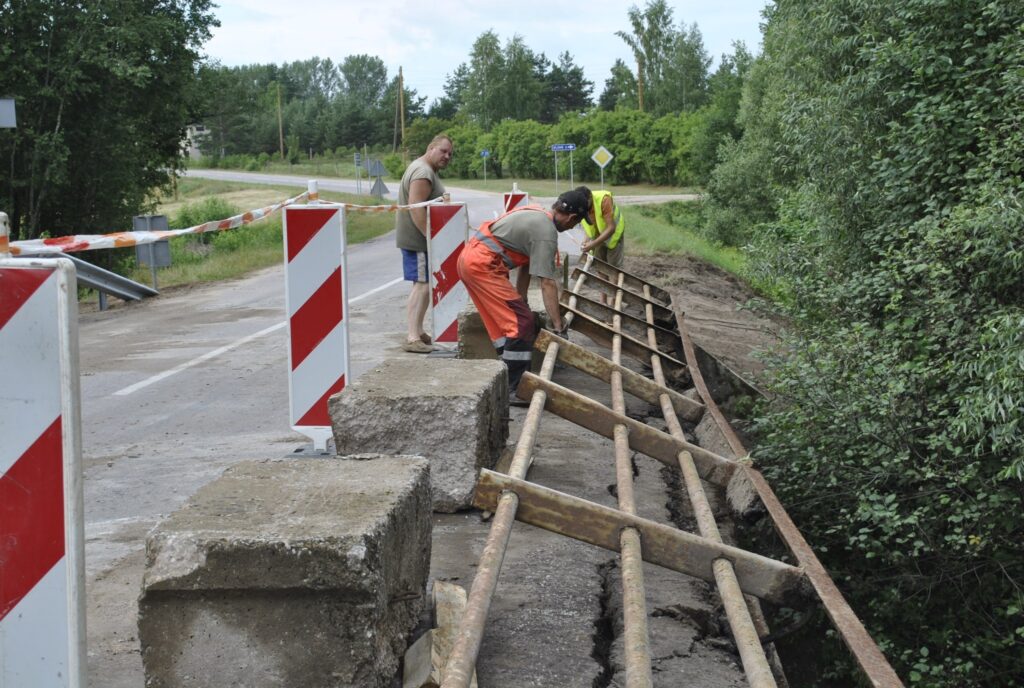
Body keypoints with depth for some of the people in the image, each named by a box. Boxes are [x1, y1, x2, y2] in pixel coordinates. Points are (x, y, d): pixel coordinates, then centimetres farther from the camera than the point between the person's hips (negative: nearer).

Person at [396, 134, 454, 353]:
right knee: (422, 284, -15)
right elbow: (416, 209, -26)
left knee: (423, 285, 15)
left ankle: (418, 332, 23)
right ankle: (412, 339, -18)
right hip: (417, 238, -11)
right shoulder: (423, 172, -17)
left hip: (423, 238, 11)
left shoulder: (428, 170, 18)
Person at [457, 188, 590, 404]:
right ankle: (512, 389, -7)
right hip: (482, 265, -10)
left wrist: (519, 301, 21)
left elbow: (526, 264, 19)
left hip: (469, 257, 10)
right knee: (522, 324, -8)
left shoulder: (537, 215, 16)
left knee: (505, 321, 17)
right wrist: (558, 324, -12)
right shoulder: (546, 232, -14)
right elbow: (547, 283, -16)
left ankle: (506, 381, 23)